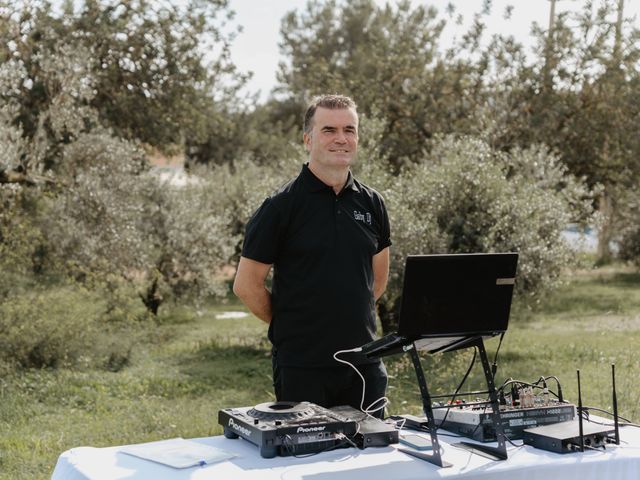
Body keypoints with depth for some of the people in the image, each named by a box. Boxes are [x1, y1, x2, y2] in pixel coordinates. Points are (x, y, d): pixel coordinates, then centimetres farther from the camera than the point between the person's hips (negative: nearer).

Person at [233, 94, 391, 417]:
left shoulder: (371, 204, 8)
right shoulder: (281, 206, -7)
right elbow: (246, 285, -5)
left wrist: (352, 318, 13)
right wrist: (289, 323, 2)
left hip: (364, 362, 5)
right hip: (303, 365, -4)